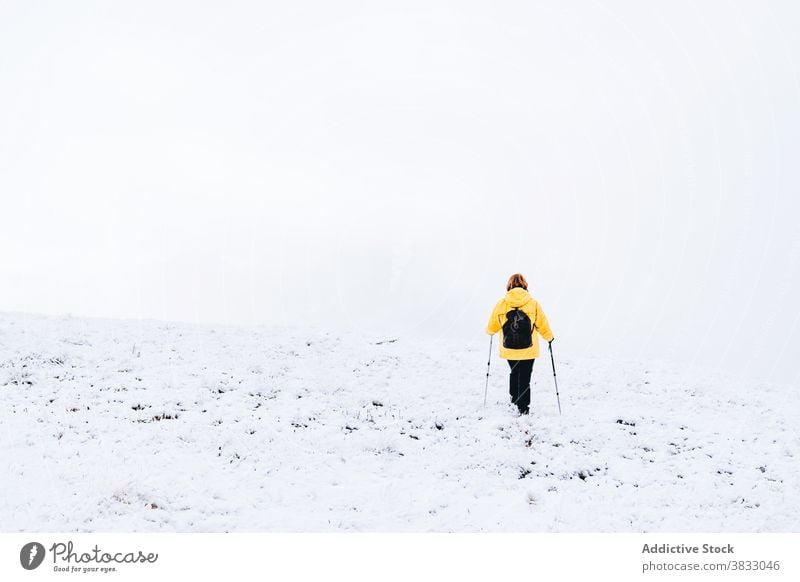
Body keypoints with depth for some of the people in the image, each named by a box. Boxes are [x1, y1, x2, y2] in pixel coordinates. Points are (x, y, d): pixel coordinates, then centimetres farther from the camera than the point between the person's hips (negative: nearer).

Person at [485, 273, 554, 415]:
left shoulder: (501, 304, -5)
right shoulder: (533, 303, -7)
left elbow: (492, 326, 5)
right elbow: (542, 324, 2)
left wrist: (489, 331, 29)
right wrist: (549, 337, 22)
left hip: (509, 349, 2)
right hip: (528, 349, -2)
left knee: (514, 372, 25)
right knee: (525, 377, 7)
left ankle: (514, 398, 37)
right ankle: (523, 407, 6)